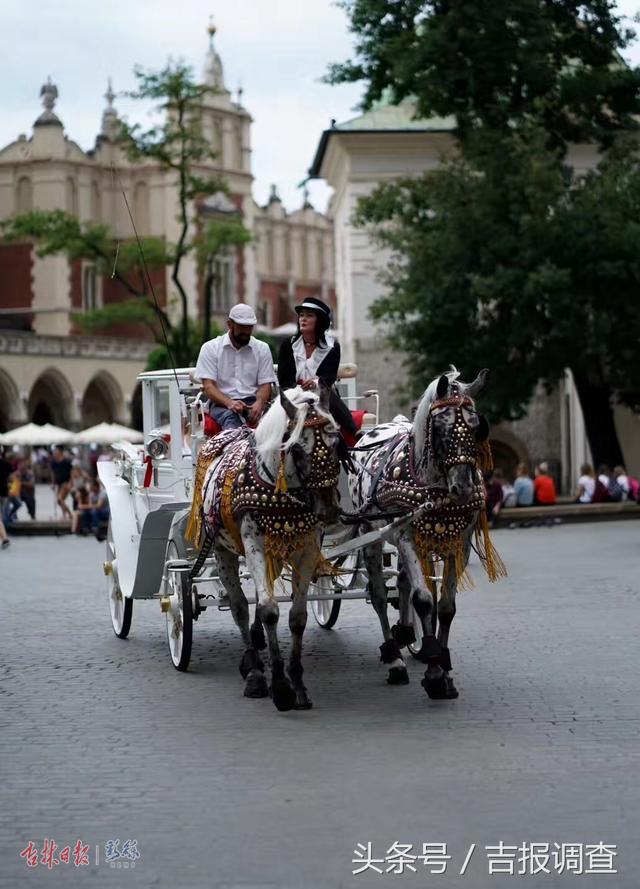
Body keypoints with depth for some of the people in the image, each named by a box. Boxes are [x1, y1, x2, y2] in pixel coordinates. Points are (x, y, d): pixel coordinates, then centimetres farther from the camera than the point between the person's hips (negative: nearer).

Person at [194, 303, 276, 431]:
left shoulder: (262, 348, 12)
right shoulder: (210, 348, 6)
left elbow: (265, 385, 8)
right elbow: (208, 386, -2)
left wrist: (259, 403, -18)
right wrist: (229, 403, -23)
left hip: (252, 401, 2)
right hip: (221, 402, -2)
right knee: (229, 417, -38)